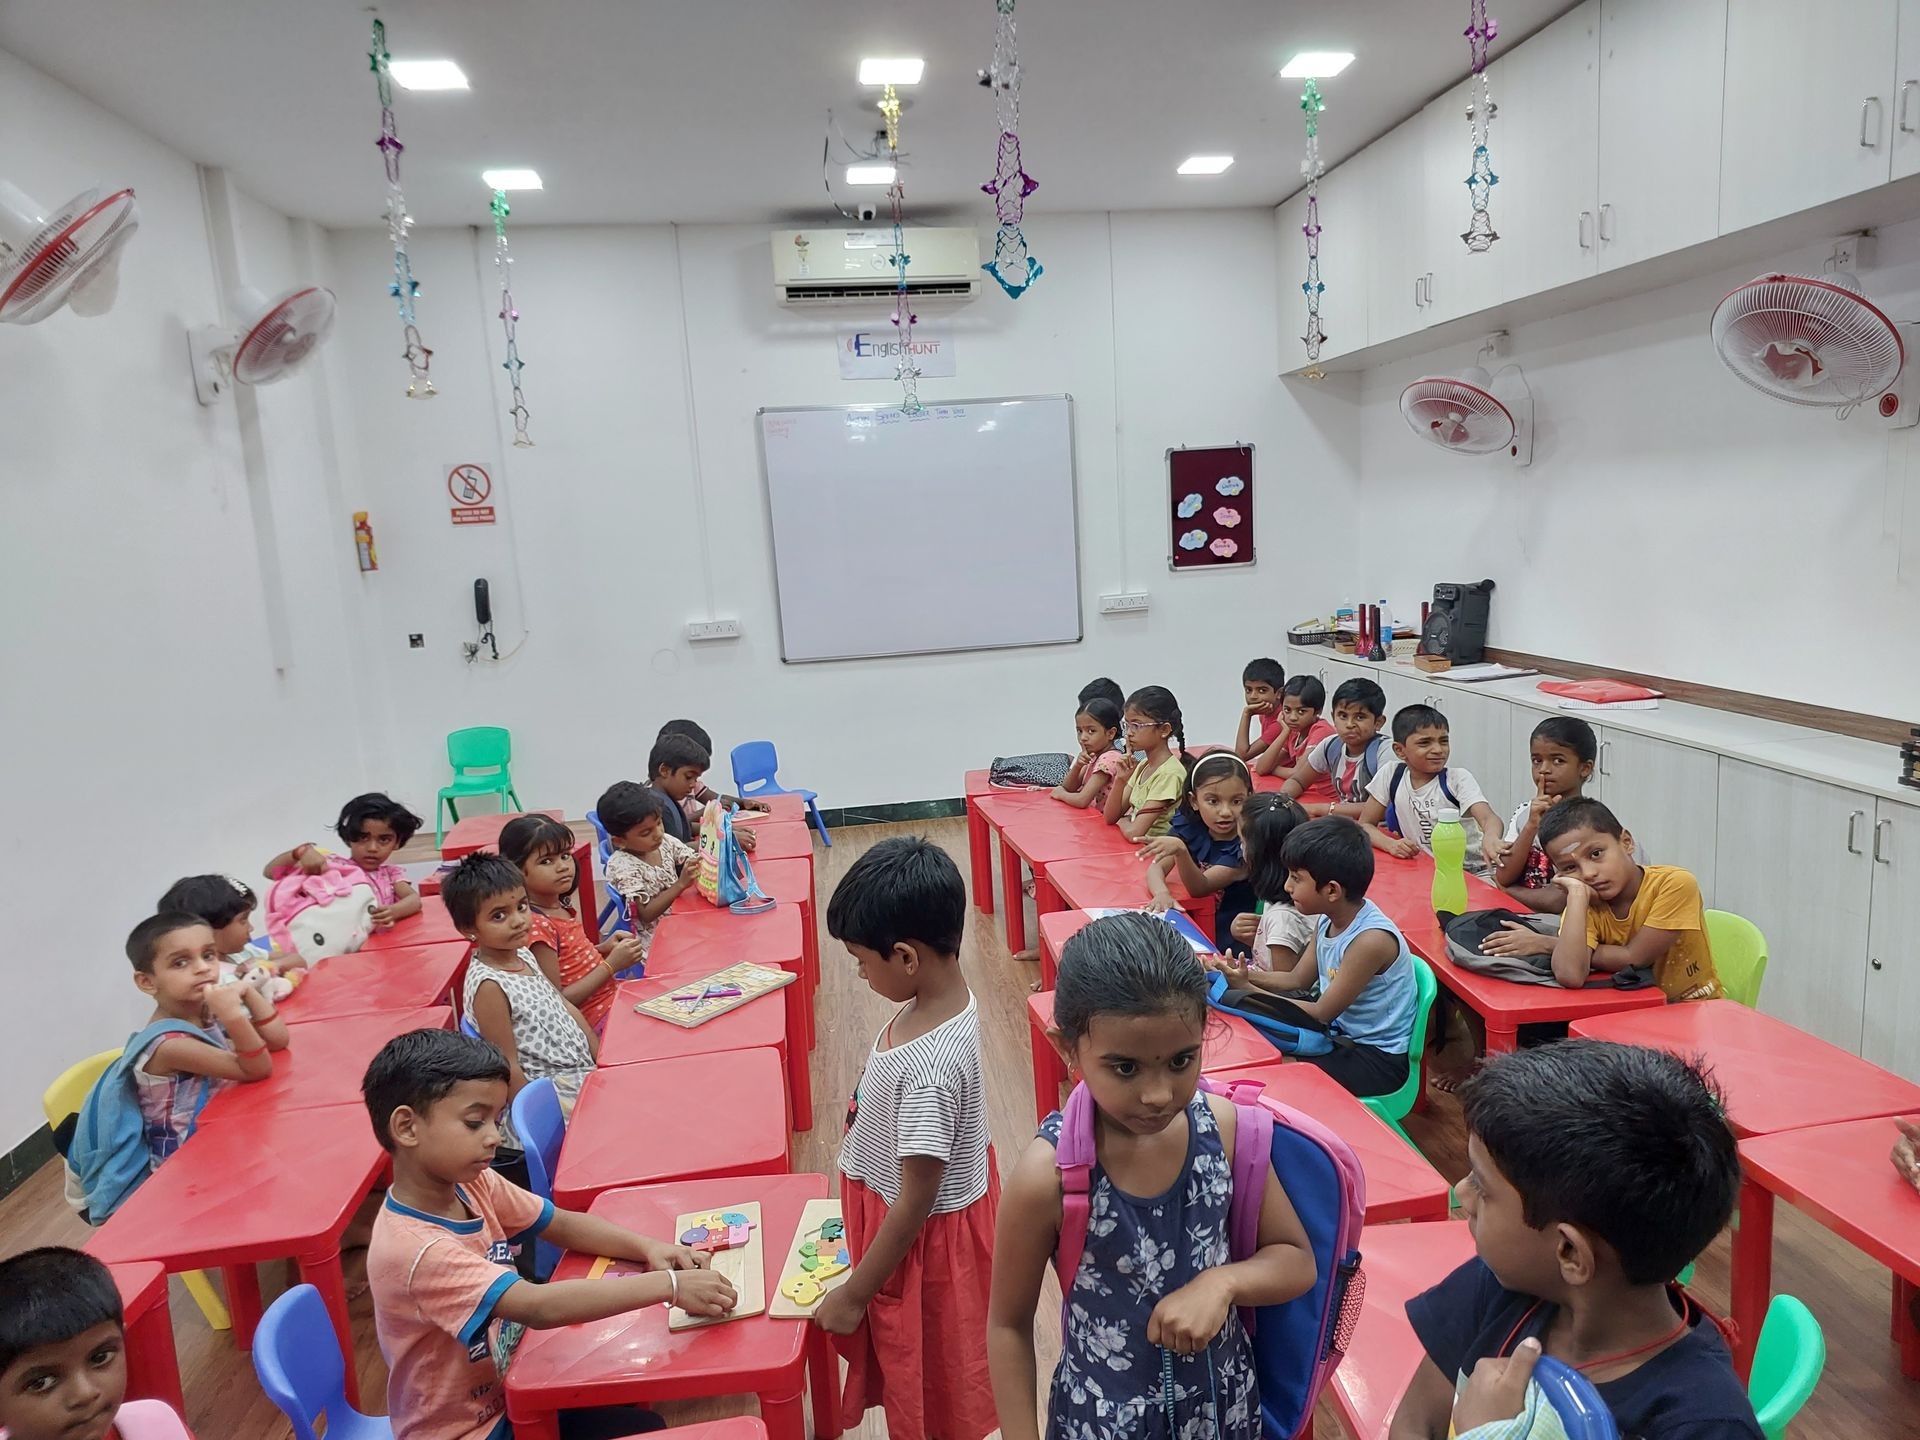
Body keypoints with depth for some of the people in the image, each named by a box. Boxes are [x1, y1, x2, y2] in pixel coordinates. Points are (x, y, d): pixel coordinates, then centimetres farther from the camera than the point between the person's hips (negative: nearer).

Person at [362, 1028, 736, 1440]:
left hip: (505, 1385, 7)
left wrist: (646, 1247, -16)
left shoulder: (471, 1183, -7)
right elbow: (538, 1307, -42)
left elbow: (563, 1223, 1)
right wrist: (669, 1285, -43)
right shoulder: (413, 1249, -33)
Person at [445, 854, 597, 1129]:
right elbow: (508, 1070, -18)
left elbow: (566, 1008, 14)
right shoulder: (489, 986, -20)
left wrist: (602, 1059, 8)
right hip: (553, 1096, -8)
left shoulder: (524, 955, 5)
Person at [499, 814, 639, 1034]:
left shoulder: (560, 905, 3)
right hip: (596, 1022, -8)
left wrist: (602, 949, 1)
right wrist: (612, 964, -19)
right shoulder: (537, 925, -21)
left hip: (609, 999, 9)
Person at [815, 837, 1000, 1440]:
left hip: (925, 1238, -8)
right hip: (953, 1204, 8)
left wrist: (854, 1294, -13)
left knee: (933, 1386, 19)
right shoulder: (949, 996, -10)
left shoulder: (929, 1068, -37)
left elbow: (915, 1202, -26)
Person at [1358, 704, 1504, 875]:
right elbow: (1364, 824, 2)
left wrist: (1490, 837, -49)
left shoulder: (1459, 778, -10)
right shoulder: (1391, 775, -4)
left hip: (1473, 872, -3)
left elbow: (1489, 818, -25)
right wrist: (1391, 844, -19)